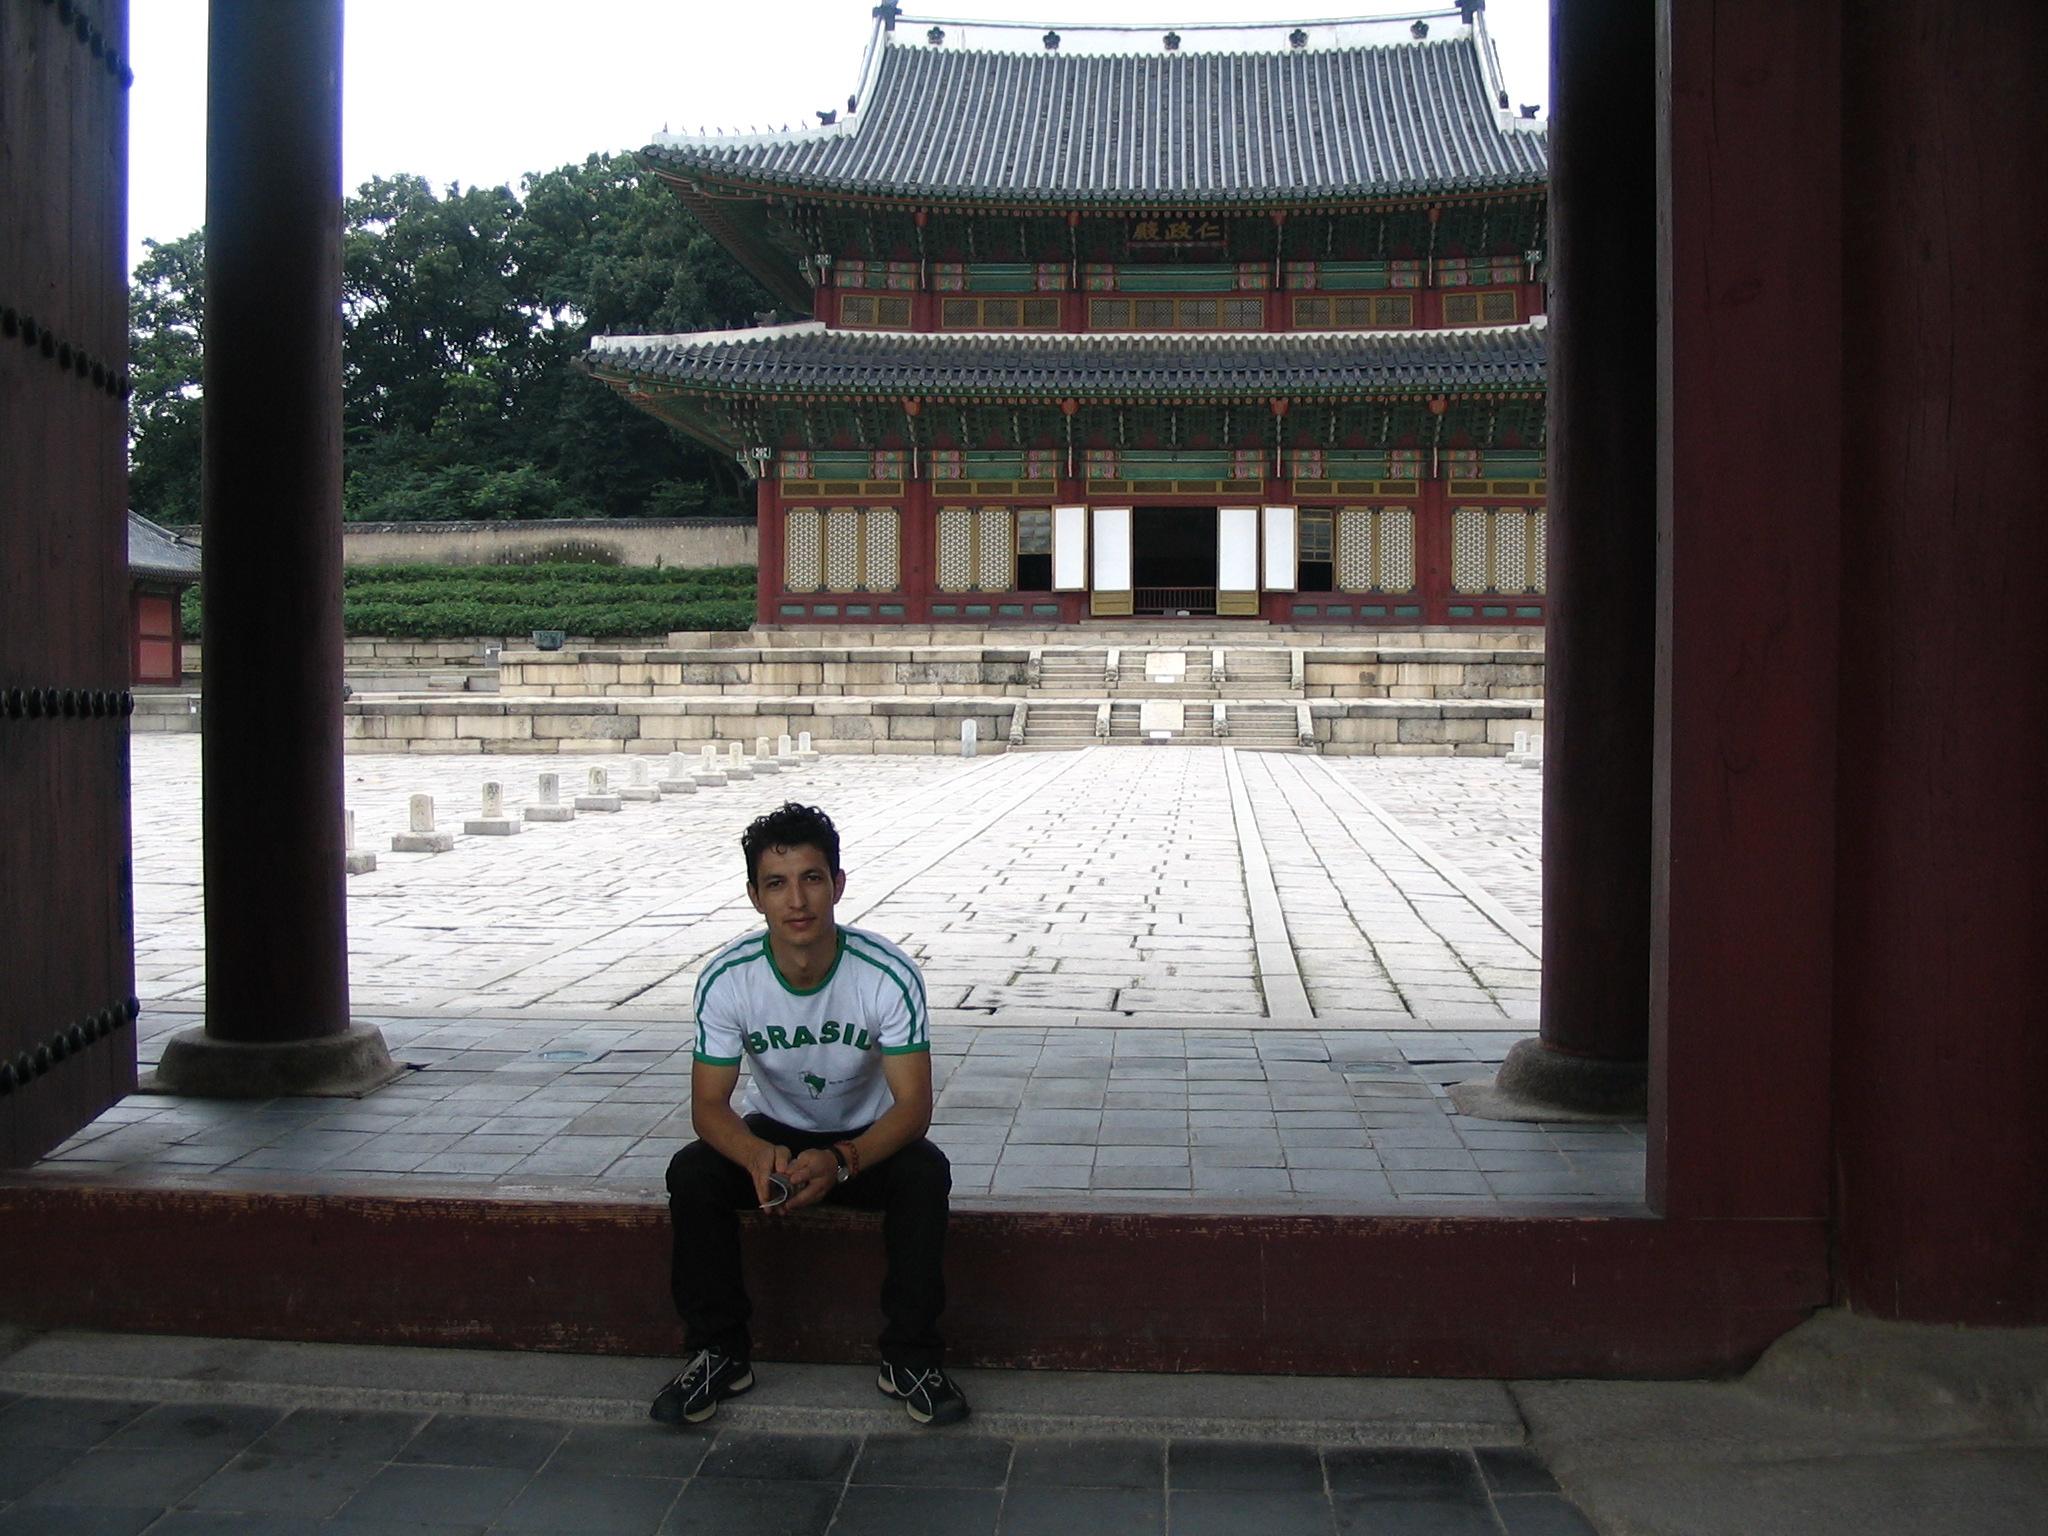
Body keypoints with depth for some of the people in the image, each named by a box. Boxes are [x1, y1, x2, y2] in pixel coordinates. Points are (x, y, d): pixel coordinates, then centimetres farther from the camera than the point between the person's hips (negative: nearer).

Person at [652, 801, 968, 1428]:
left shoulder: (889, 975, -25)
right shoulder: (727, 978, -20)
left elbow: (913, 1105, -24)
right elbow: (709, 1106, -18)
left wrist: (840, 1163, -43)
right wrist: (759, 1157, -41)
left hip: (869, 1141, -1)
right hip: (773, 1136, 2)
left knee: (926, 1173, -32)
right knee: (691, 1173, -26)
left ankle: (909, 1356, -15)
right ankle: (719, 1351, -9)